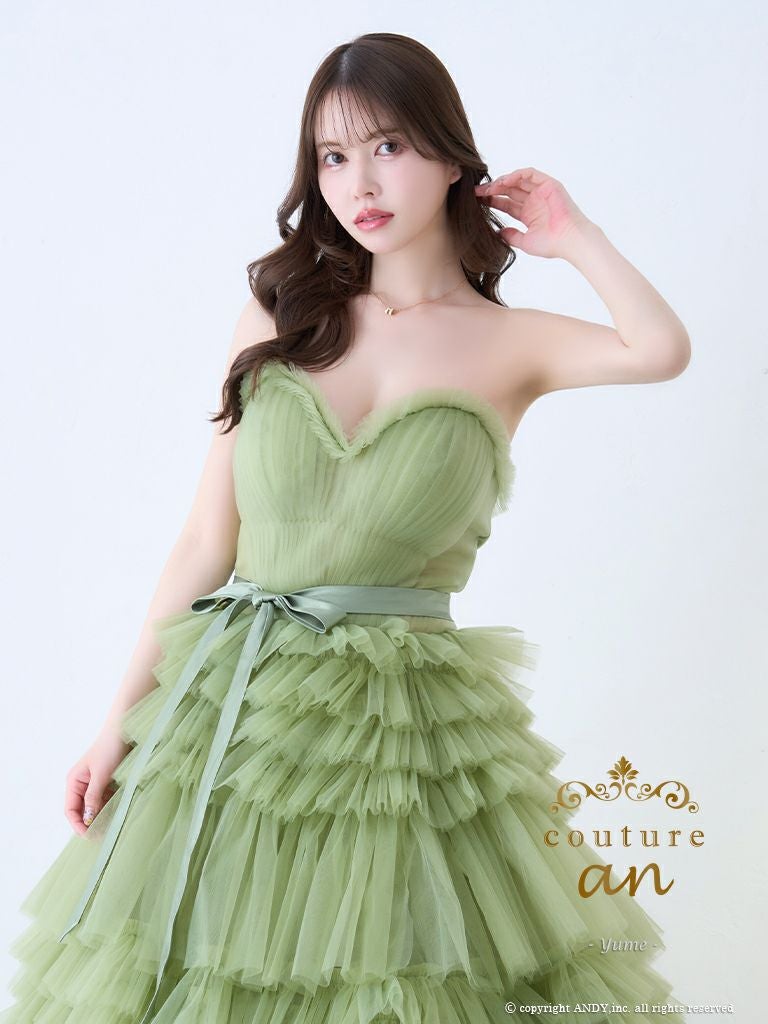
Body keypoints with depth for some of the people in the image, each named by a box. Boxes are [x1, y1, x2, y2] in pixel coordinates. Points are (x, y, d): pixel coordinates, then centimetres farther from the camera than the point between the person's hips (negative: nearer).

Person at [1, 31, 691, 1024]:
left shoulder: (509, 346, 0)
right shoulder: (278, 317, 5)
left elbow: (661, 349, -22)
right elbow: (206, 541, 5)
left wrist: (569, 233, -4)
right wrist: (121, 718, 4)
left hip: (405, 725, -2)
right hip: (232, 707, 2)